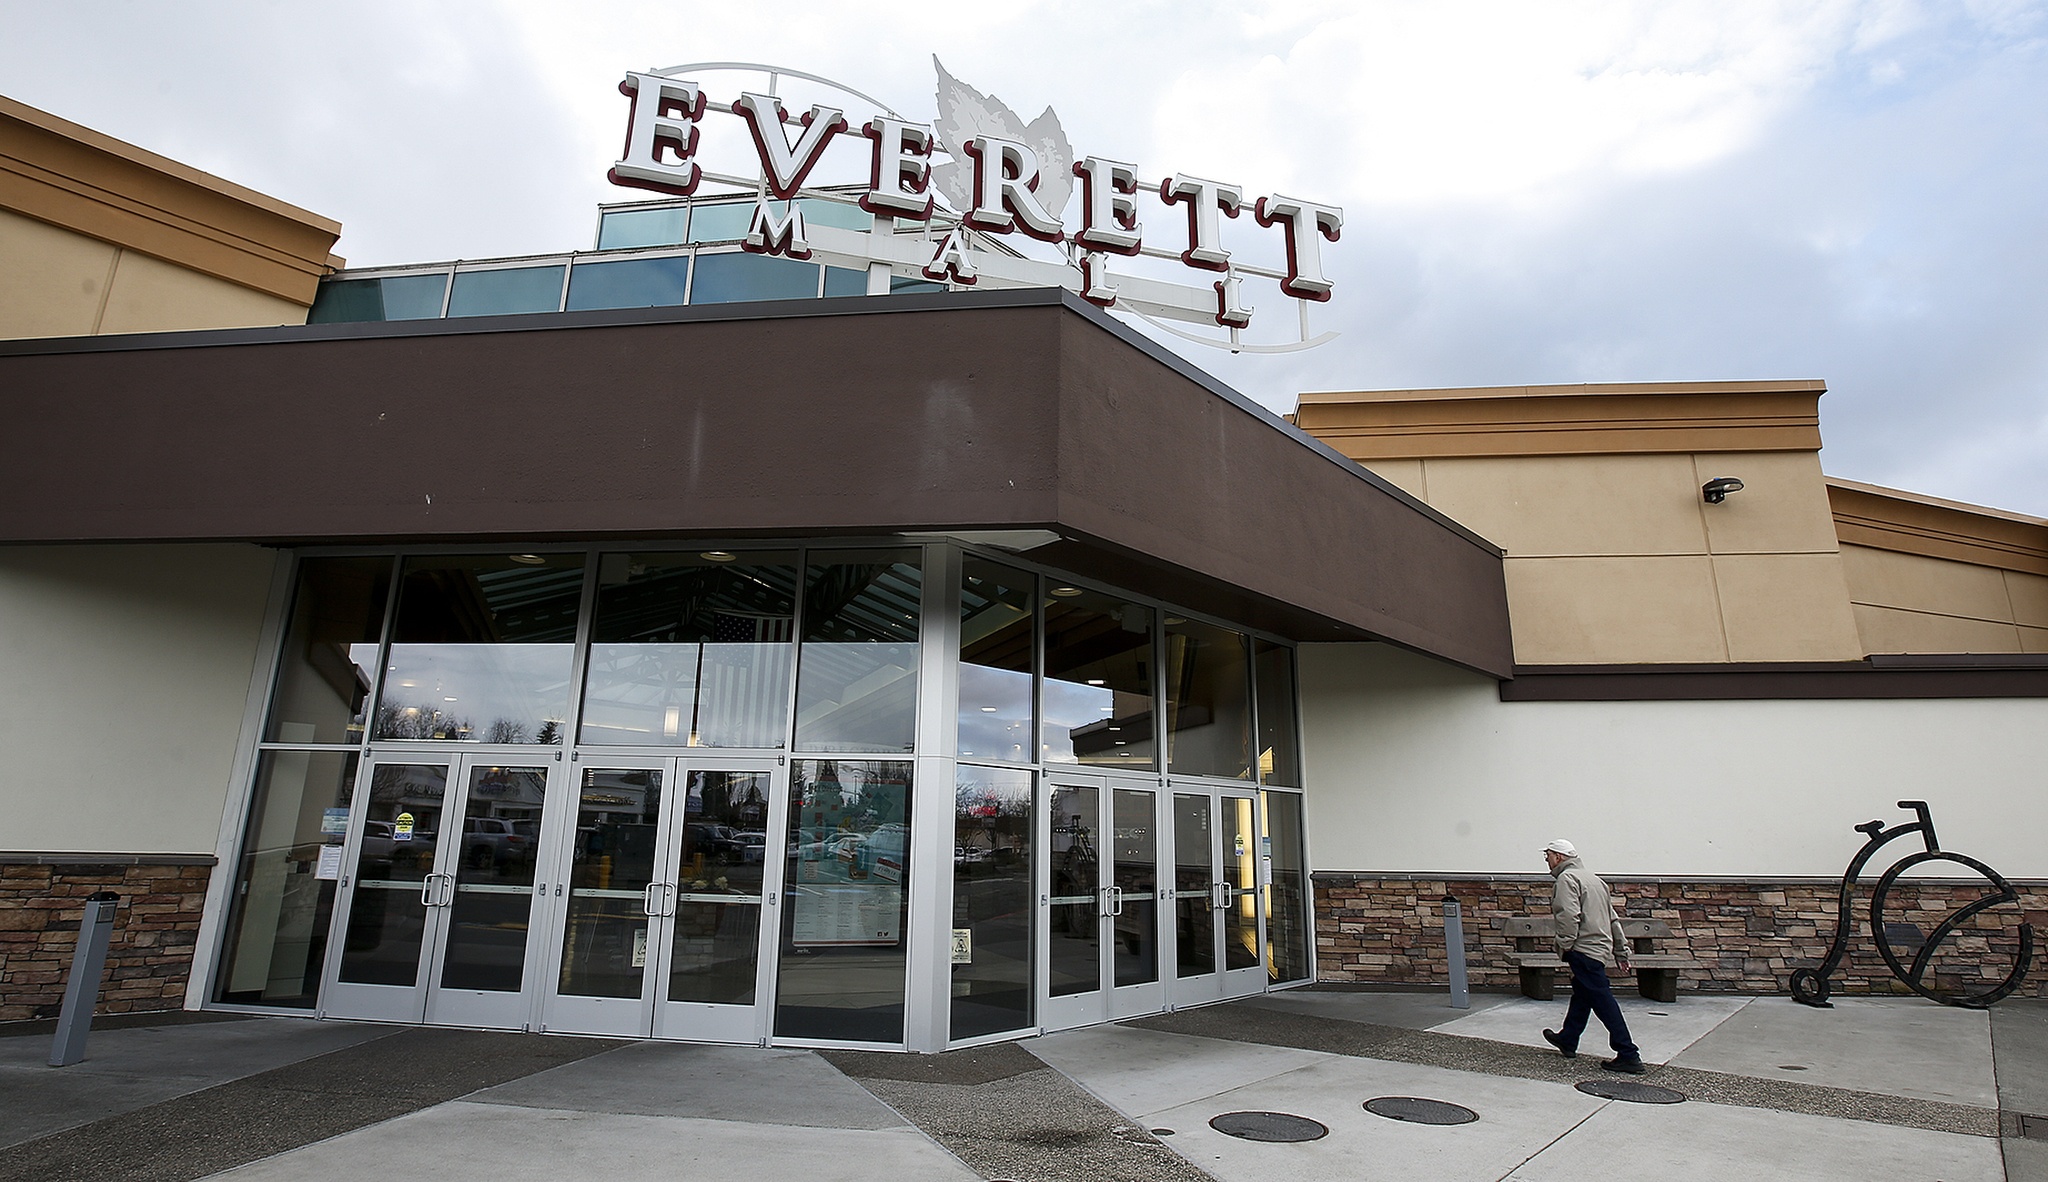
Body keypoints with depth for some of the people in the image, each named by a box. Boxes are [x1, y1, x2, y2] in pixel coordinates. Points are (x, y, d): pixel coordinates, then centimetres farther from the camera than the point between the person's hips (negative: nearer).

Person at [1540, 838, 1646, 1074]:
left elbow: (1569, 916, -23)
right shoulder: (1593, 878, 20)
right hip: (1600, 947, 11)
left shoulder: (1567, 878, -10)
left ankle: (1629, 1056, -7)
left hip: (1584, 949, -10)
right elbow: (1613, 919, 22)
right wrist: (1621, 951, 24)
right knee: (1581, 994, 19)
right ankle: (1567, 1041, 31)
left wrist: (1564, 947, -15)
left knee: (1602, 1000, -8)